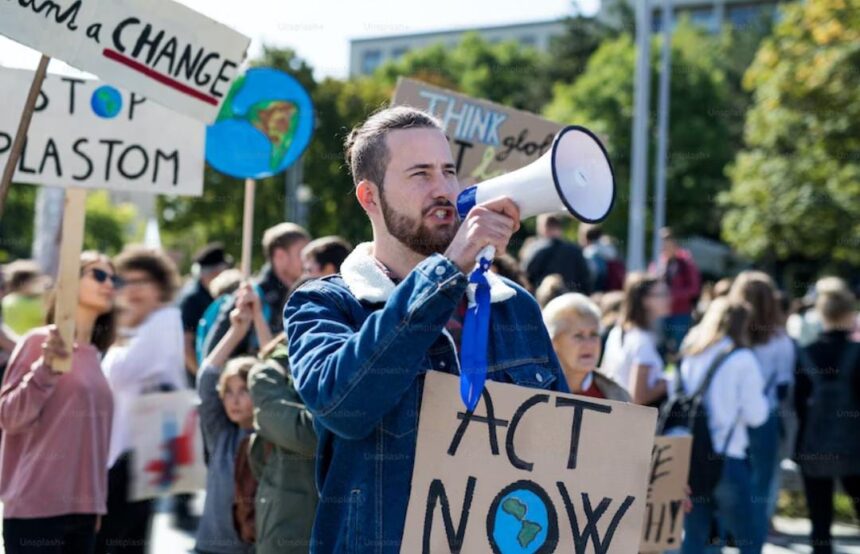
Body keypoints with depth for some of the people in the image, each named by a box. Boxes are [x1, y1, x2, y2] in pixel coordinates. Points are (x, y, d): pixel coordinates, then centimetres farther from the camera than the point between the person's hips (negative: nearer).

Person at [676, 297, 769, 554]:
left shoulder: (689, 357, 9)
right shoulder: (742, 359, -6)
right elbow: (755, 414, -5)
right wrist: (760, 394, 12)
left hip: (690, 455, 5)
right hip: (728, 458, -5)